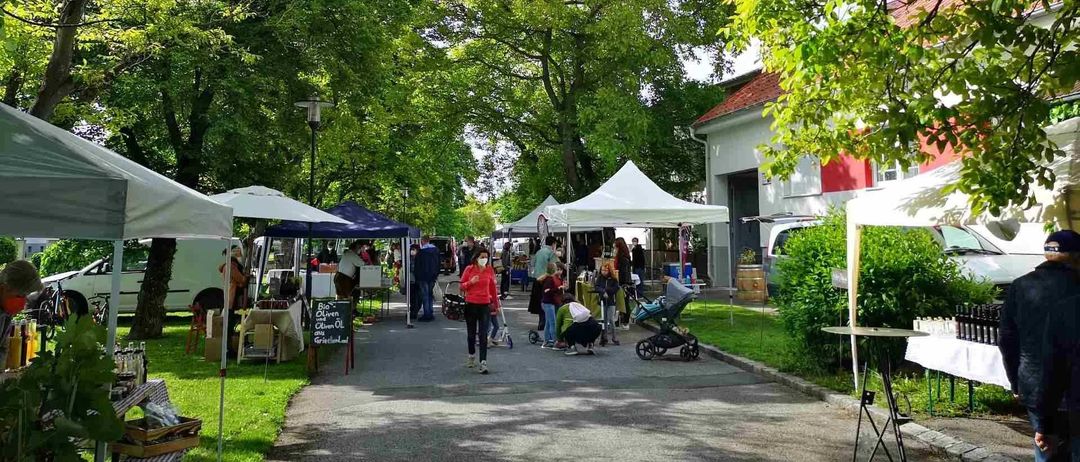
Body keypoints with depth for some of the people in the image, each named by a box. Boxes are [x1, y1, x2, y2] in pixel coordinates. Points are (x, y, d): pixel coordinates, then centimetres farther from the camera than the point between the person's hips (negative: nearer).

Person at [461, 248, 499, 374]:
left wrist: (496, 304, 15)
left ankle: (483, 363, -10)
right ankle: (471, 357, 35)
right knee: (471, 333, 14)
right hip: (471, 304, 1)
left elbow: (493, 288, 10)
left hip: (485, 305, -1)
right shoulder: (469, 269, -2)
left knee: (483, 335, -7)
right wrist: (471, 282, -17)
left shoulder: (490, 270, 1)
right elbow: (462, 286, 4)